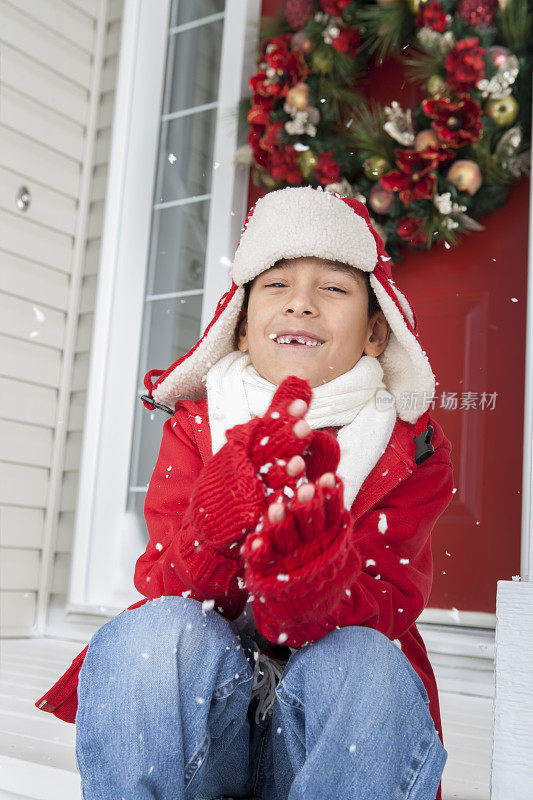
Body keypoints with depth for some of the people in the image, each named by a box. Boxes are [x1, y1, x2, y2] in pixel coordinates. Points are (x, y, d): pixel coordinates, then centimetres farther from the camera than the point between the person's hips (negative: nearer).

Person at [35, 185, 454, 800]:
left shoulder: (413, 450, -4)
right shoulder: (195, 427, 0)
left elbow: (385, 609, -16)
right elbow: (167, 588, -12)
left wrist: (310, 578, -41)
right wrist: (222, 510, -35)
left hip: (332, 724, 0)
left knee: (363, 661, -33)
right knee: (157, 631, -31)